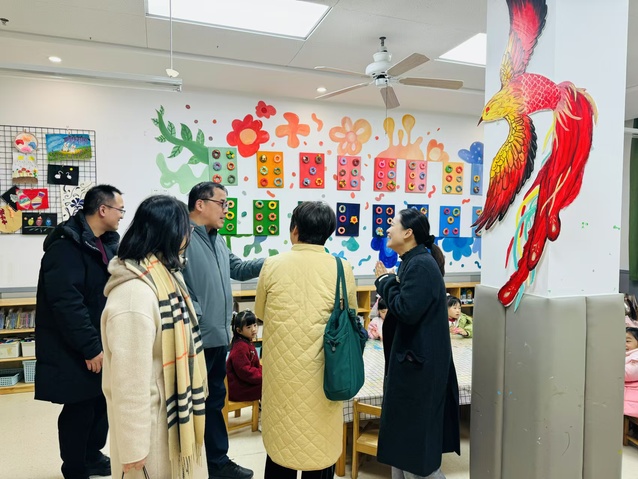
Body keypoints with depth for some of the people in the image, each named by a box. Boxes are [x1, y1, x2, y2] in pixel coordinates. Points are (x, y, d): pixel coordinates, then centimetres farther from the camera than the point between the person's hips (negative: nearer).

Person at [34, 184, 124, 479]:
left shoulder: (106, 244, 9)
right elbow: (67, 303, -26)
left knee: (102, 402, 18)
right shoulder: (66, 246, -20)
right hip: (75, 351, -8)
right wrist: (90, 347, -24)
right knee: (79, 410, 6)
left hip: (102, 343, 8)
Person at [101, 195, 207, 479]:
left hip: (171, 408, 9)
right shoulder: (135, 293, -29)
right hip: (150, 417, -8)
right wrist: (133, 448, -17)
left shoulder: (162, 276, 1)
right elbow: (129, 380, -25)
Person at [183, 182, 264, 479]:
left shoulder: (216, 240, 15)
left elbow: (237, 268, 21)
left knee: (215, 400, 21)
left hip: (218, 337, 10)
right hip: (196, 339, -10)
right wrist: (193, 315, -23)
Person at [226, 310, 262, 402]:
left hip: (245, 383, 10)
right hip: (237, 388, -10)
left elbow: (256, 365, 17)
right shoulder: (240, 347, -21)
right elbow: (245, 371, -24)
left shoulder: (249, 344, 11)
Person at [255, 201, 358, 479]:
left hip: (282, 369, 1)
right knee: (320, 442, 16)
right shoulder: (342, 269, -10)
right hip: (322, 372, 0)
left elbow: (260, 312, 7)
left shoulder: (273, 265, -9)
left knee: (280, 440, 18)